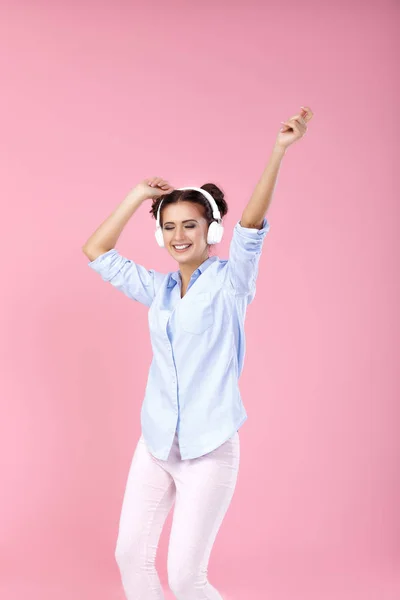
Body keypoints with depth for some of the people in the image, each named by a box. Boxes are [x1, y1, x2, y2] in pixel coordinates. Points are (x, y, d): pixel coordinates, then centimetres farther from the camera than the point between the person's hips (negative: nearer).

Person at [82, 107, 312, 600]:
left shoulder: (229, 281, -5)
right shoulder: (158, 289, 9)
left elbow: (252, 225, -21)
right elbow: (96, 252, 10)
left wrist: (279, 151, -33)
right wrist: (140, 195, 5)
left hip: (209, 449, -5)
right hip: (155, 444, 6)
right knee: (130, 556, 11)